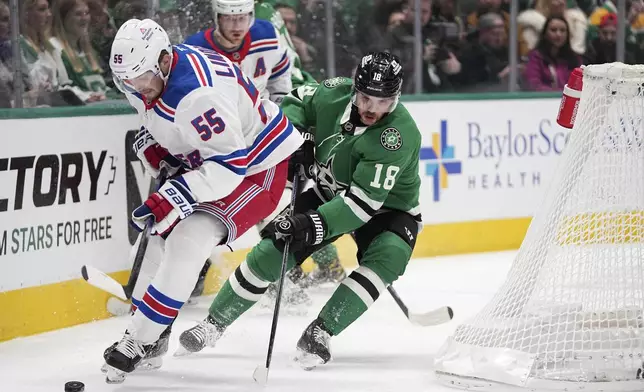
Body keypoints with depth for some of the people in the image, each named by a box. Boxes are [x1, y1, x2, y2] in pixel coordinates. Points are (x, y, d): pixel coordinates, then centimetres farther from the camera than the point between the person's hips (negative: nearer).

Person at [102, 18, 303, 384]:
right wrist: (154, 152, -3)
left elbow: (229, 163, -34)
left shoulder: (197, 93, -36)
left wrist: (175, 196, -36)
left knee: (188, 242, -21)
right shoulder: (148, 73, -8)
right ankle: (155, 335, 21)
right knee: (158, 236, 11)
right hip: (202, 159, 10)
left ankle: (139, 341, -16)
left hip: (255, 165, -10)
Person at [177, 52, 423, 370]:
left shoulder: (400, 134, -34)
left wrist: (316, 225, -45)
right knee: (272, 251, -5)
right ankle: (214, 323, 13)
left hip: (387, 208, -4)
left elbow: (364, 201, -37)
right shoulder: (335, 93, -20)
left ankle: (319, 334, -23)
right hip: (330, 194, 4)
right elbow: (296, 102, 2)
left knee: (387, 258, -33)